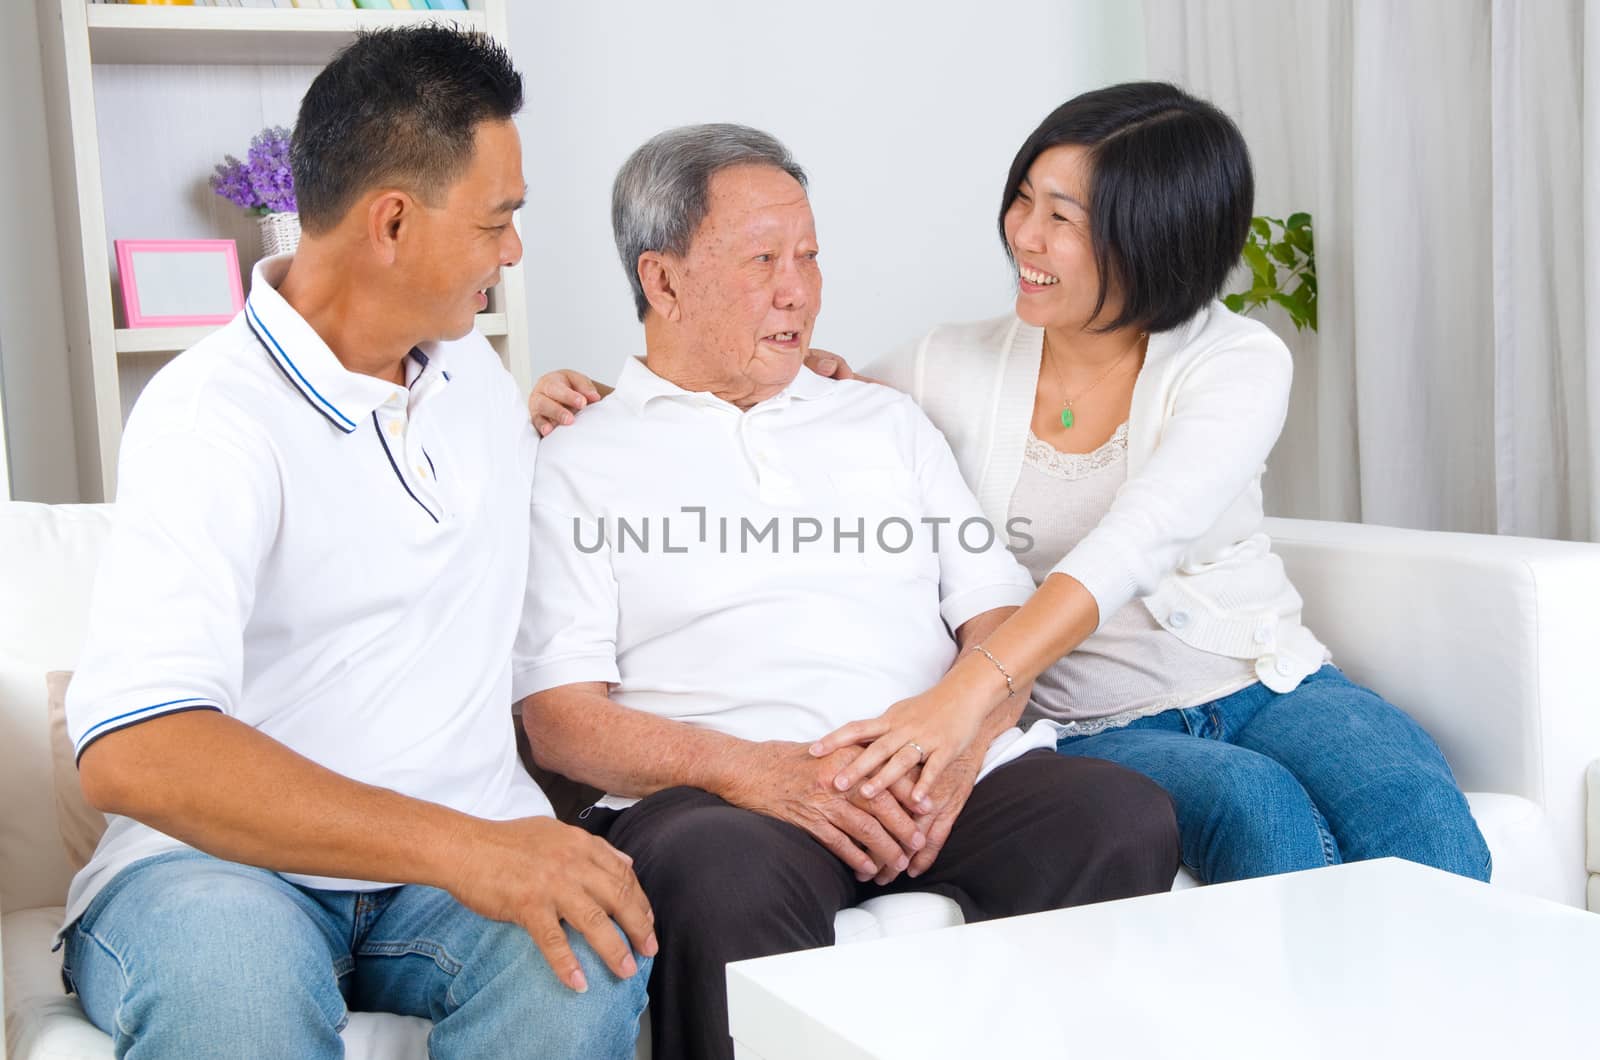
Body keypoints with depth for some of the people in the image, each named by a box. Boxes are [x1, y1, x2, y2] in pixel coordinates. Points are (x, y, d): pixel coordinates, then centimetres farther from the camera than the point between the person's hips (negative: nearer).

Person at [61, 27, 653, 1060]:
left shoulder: (477, 372, 14)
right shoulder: (210, 416, -13)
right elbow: (130, 750, -27)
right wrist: (462, 851, -34)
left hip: (472, 847, 5)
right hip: (228, 858, -5)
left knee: (590, 956, -30)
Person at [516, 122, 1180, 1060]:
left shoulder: (887, 422, 26)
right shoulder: (576, 468, 12)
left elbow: (1001, 619, 17)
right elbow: (560, 718, 1)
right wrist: (756, 772, -16)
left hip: (941, 778, 4)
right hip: (712, 794, -4)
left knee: (1131, 821, -25)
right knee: (728, 885, -39)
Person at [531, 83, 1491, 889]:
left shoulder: (1239, 363, -6)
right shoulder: (960, 368, 2)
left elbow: (1131, 545, -24)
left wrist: (968, 691, -39)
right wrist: (604, 408, -3)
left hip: (1266, 681, 0)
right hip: (1099, 727, 0)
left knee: (1428, 829, -30)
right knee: (1263, 806, -32)